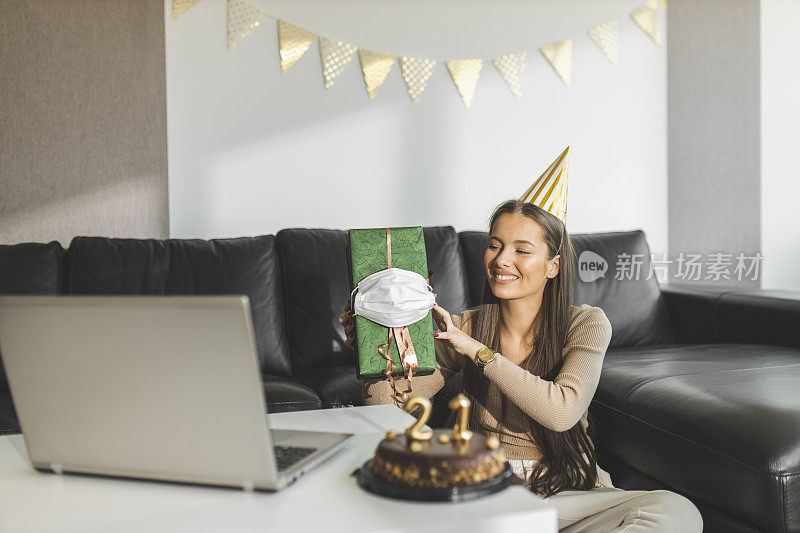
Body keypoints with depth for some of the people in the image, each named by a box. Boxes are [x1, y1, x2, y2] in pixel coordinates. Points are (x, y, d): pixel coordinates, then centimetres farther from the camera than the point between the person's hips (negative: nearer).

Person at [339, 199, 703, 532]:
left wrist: (475, 349, -23)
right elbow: (388, 406, -5)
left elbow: (562, 411, -25)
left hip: (568, 494, 0)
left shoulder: (586, 324, -7)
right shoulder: (462, 328, -3)